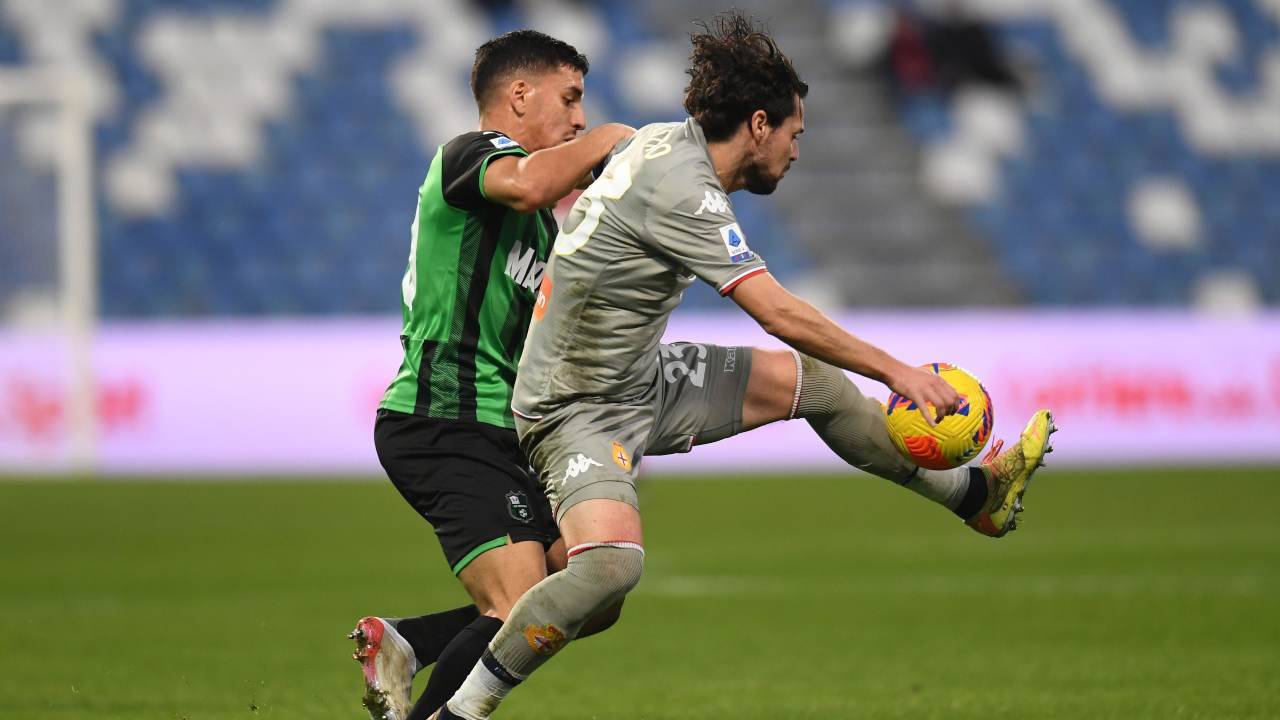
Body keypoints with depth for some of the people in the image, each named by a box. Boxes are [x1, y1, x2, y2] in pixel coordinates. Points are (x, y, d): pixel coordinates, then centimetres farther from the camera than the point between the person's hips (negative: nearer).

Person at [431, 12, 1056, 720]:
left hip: (645, 377, 10)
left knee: (812, 383, 15)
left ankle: (975, 493, 32)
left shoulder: (660, 140, 1)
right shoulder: (680, 190, -27)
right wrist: (897, 371, -23)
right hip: (580, 411, -10)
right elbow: (780, 315, -29)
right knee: (612, 559, -35)